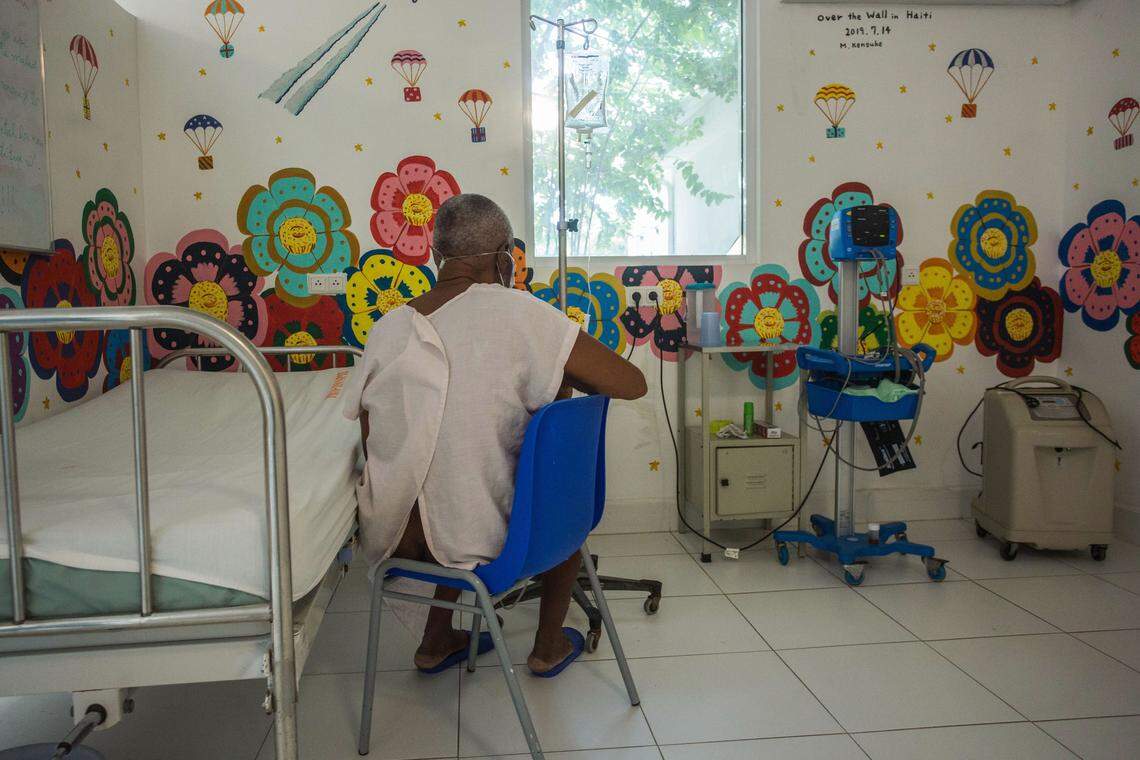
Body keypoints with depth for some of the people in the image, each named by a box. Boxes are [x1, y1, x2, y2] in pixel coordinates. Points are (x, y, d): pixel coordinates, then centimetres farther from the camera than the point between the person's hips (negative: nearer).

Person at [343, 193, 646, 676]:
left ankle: (437, 640, 40)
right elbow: (632, 384, -10)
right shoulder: (520, 313, -14)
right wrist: (568, 378, 7)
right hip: (477, 541, -4)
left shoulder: (388, 328, -1)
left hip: (391, 537, 5)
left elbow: (371, 440, 5)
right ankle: (548, 646, 39)